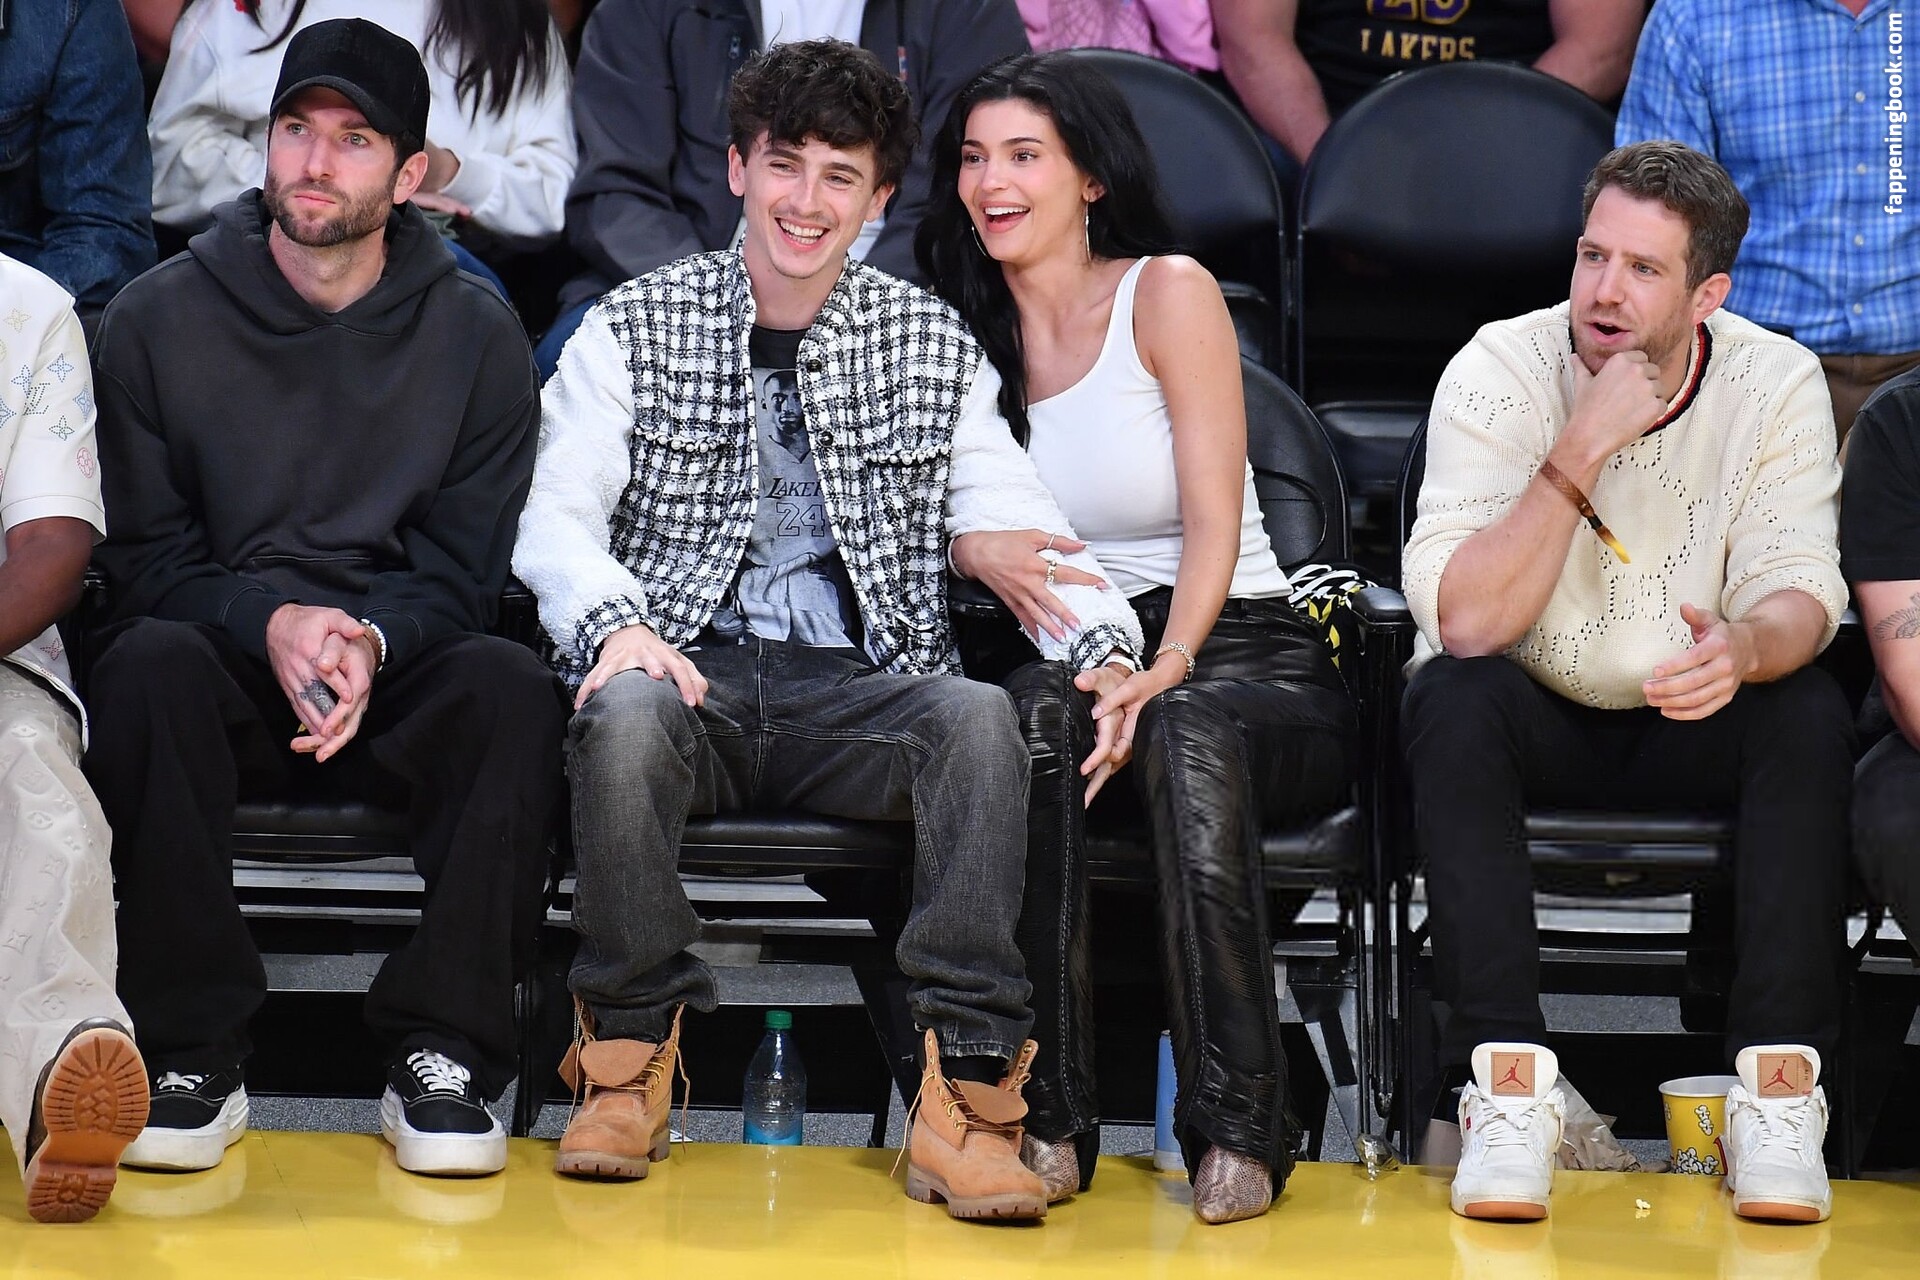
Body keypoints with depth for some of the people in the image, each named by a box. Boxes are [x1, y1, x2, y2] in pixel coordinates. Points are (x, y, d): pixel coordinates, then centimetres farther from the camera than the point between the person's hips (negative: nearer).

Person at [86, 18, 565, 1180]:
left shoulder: (477, 334, 4)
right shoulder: (159, 320, 2)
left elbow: (463, 564, 2)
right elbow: (143, 553, 0)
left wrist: (372, 642, -19)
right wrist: (266, 625, -19)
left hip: (400, 679, 0)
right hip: (224, 668, 0)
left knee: (512, 684, -32)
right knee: (148, 662, -34)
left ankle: (446, 1055, -23)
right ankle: (195, 1052, -26)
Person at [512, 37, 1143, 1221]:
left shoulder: (934, 349, 13)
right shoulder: (635, 330, 9)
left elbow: (1020, 525, 5)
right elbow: (557, 519, 0)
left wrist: (1105, 644, -15)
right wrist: (618, 624, -22)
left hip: (856, 691, 1)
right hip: (691, 670, -1)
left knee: (981, 714, -32)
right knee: (627, 709, -37)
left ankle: (963, 1094, -34)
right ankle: (630, 1059, -19)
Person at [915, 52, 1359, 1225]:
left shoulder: (1168, 293, 0)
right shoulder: (970, 328, 14)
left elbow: (1213, 522, -9)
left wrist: (1165, 671, -26)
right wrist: (985, 554, -14)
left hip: (1245, 656, -2)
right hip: (1086, 657, 3)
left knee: (1191, 726, -38)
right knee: (1041, 706, -34)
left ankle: (1239, 1126, -38)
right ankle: (1050, 1115, -37)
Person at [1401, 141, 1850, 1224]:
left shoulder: (1776, 382, -9)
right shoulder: (1500, 373, -16)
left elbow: (1800, 588, -16)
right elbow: (1462, 622, -26)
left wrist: (1747, 645, -41)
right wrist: (1582, 451, -34)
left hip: (1691, 727, 1)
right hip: (1533, 720, -1)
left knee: (1811, 711, -28)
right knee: (1451, 697, -32)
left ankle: (1781, 1080, -28)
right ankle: (1509, 1079, -35)